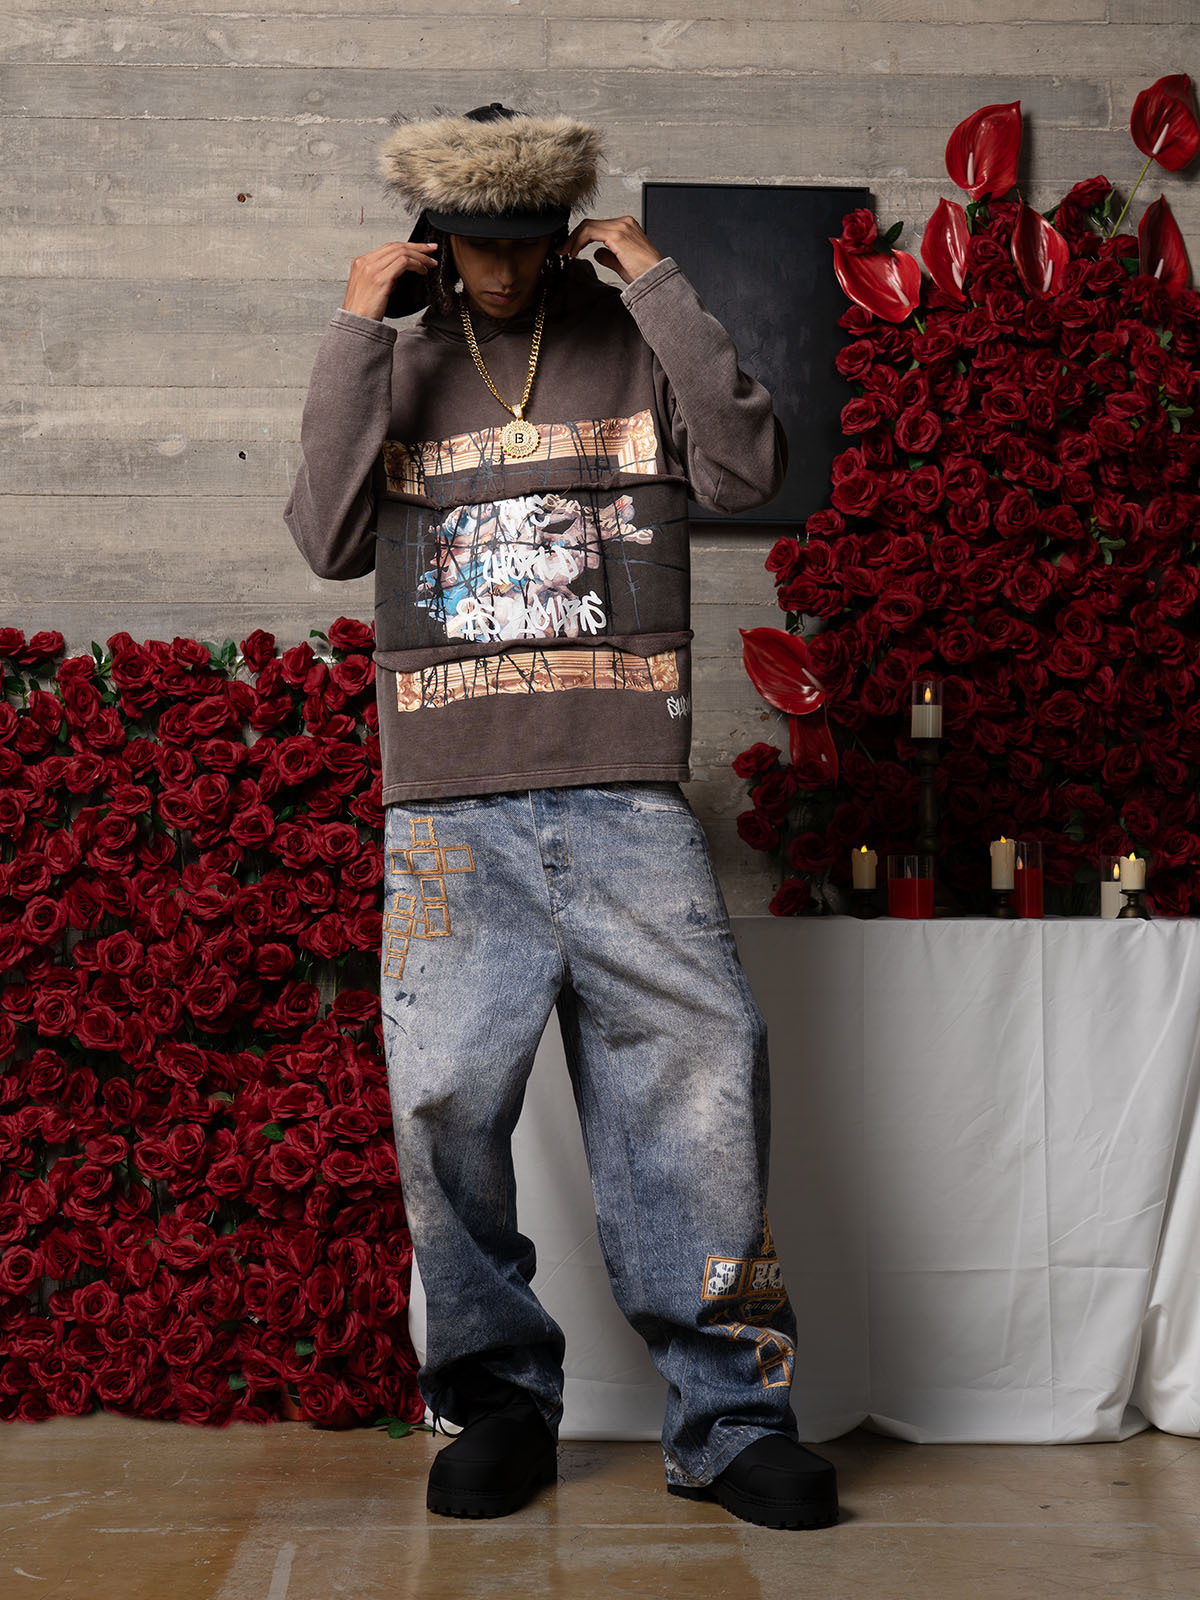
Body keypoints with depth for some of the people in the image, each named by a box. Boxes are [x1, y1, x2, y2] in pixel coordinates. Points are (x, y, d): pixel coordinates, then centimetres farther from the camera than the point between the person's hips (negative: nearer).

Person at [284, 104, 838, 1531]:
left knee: (696, 1081, -5)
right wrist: (353, 334, -2)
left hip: (626, 798, -1)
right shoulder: (395, 366, 16)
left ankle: (727, 1419, 6)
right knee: (447, 1104, -2)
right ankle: (499, 1402, 15)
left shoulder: (634, 344, 12)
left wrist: (657, 283, -4)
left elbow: (747, 469, -5)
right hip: (448, 814, 1)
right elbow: (330, 540, 1)